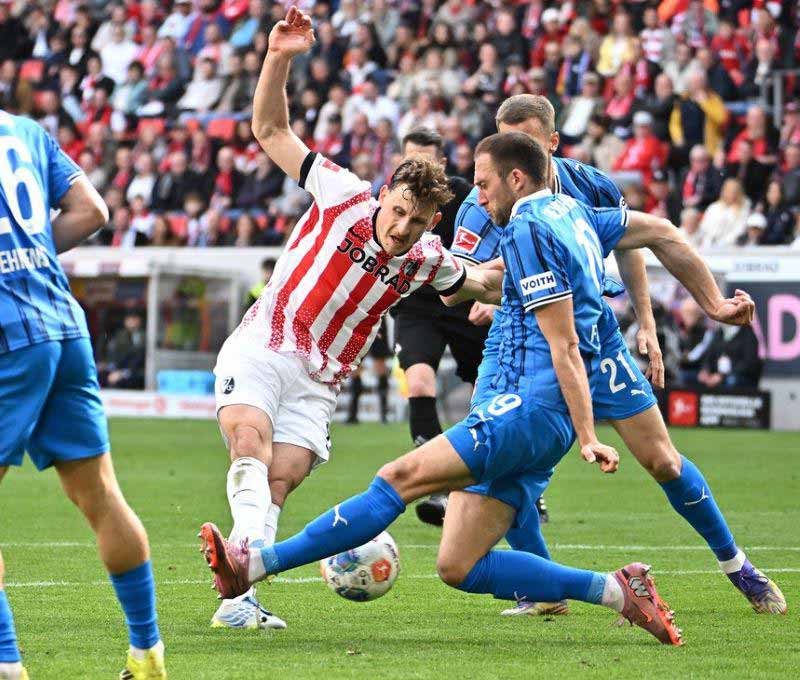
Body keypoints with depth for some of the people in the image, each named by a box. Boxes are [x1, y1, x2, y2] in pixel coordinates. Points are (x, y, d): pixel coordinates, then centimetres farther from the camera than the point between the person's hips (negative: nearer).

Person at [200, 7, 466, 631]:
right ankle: (251, 550, -46)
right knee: (250, 439, -30)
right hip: (261, 347, -3)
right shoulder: (344, 196, -6)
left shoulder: (427, 260, 3)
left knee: (282, 479, -14)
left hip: (318, 382, 3)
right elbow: (271, 130, -3)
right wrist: (279, 59, -14)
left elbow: (474, 280, 30)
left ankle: (238, 599, -17)